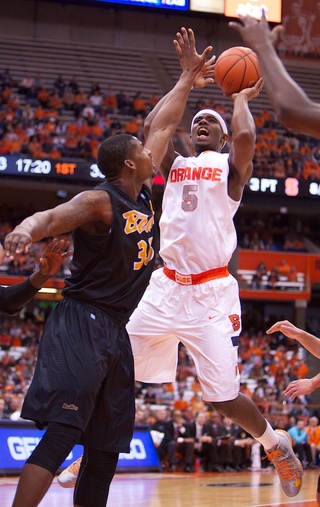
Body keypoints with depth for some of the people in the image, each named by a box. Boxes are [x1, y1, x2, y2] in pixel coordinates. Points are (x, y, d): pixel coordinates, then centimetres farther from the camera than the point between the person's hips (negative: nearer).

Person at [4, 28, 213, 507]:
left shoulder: (144, 191, 12)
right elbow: (51, 217, -30)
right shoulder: (100, 201, -12)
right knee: (63, 431, -21)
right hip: (81, 324, -9)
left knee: (108, 445, 8)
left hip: (115, 331, 9)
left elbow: (164, 127, 22)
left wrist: (189, 76, 26)